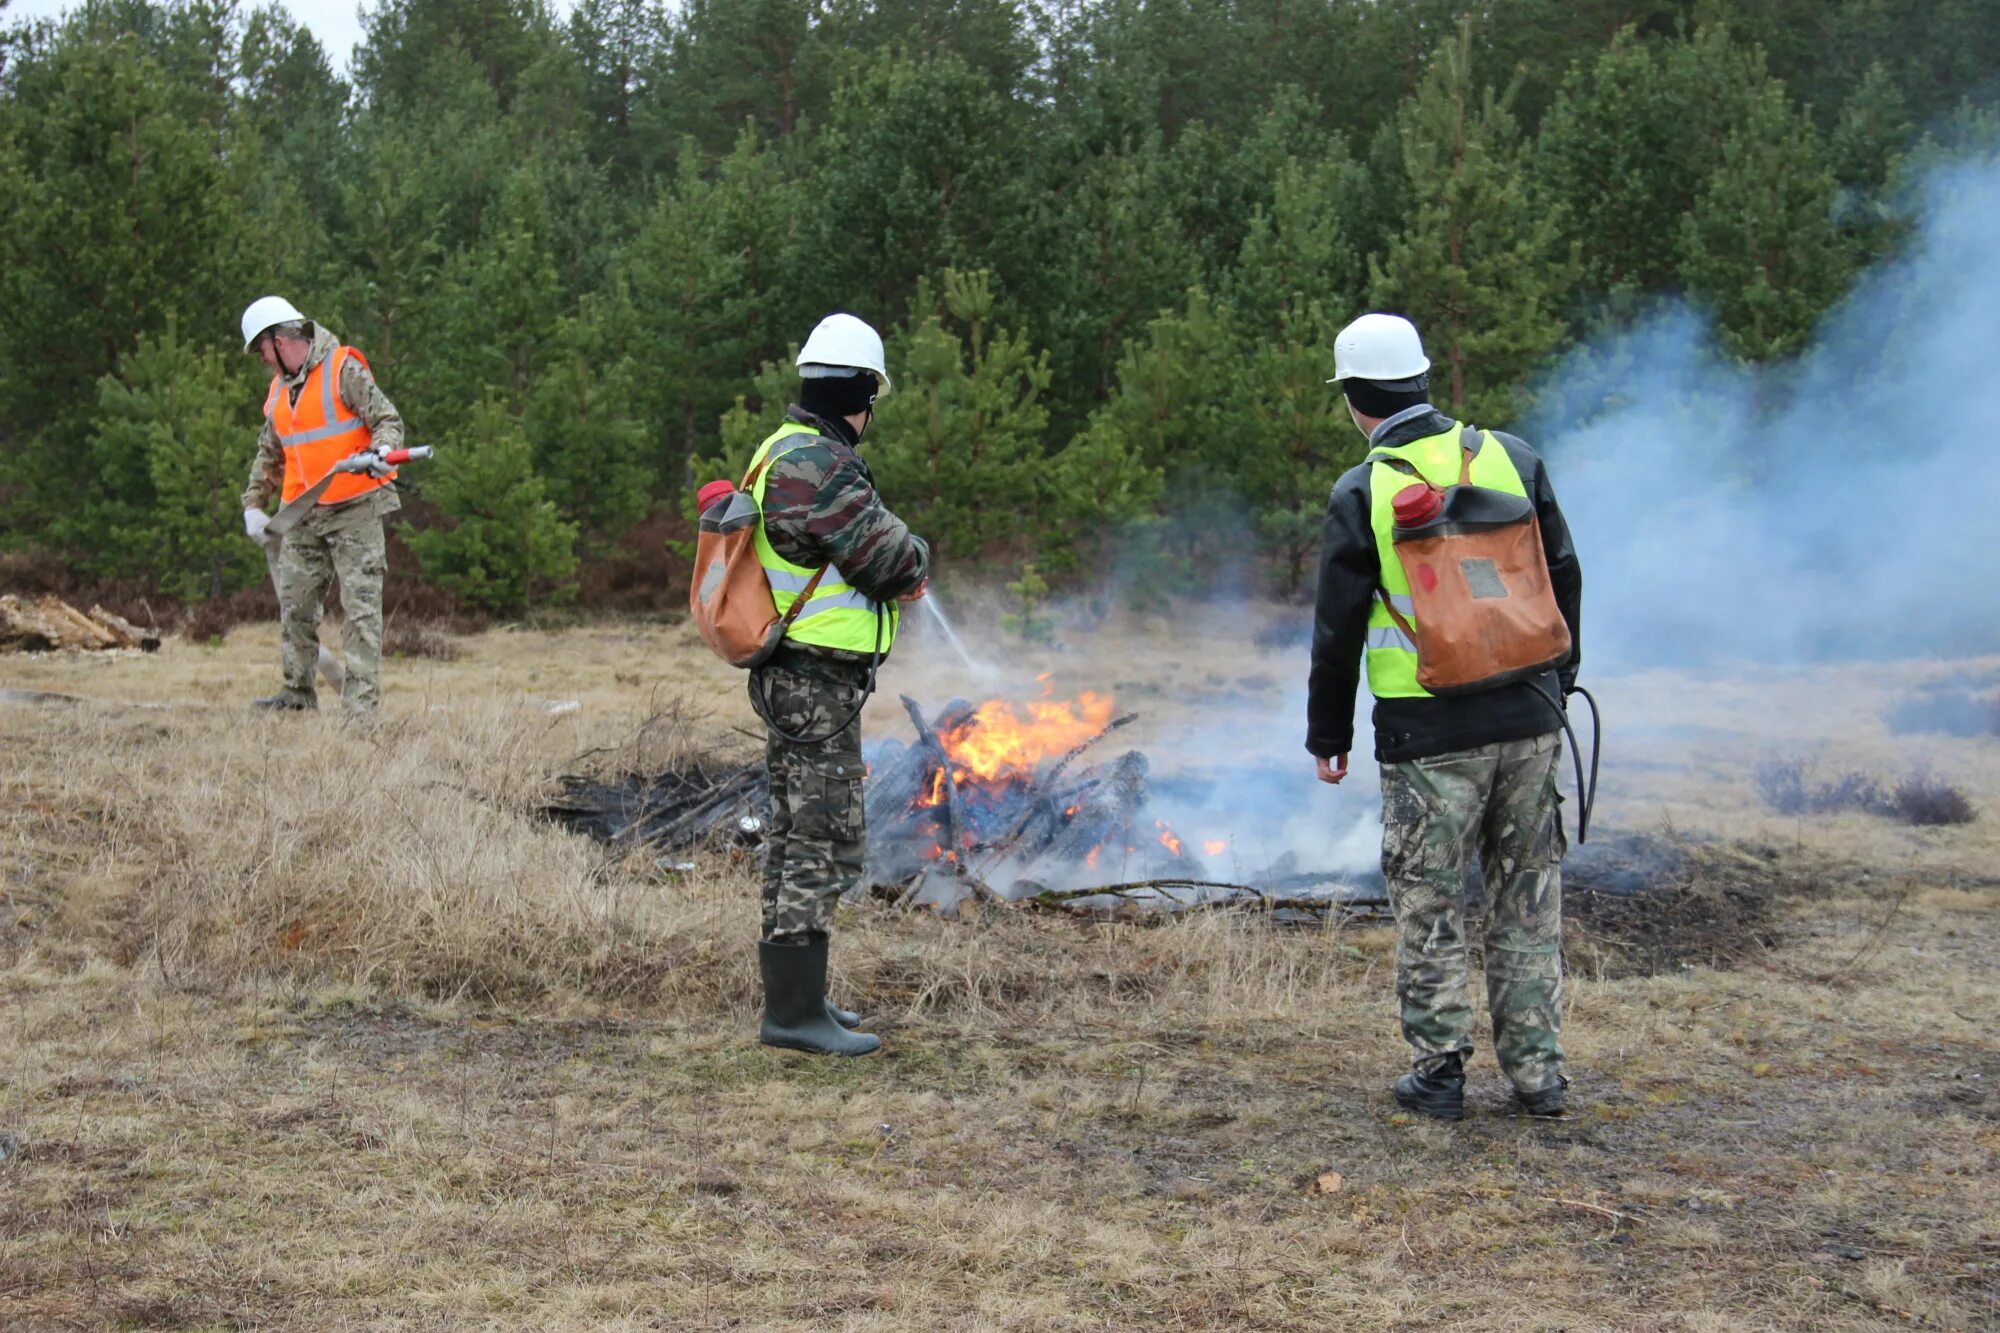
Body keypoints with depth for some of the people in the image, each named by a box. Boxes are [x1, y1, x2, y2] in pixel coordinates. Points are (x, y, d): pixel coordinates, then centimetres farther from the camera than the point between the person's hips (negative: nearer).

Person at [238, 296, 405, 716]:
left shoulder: (344, 369, -6)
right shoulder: (279, 391, 17)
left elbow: (388, 419, -10)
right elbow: (269, 454, 27)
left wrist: (380, 450, -29)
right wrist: (253, 503, 24)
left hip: (355, 509, -8)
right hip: (304, 516, 8)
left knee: (360, 604, -9)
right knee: (295, 603, 9)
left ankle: (362, 701, -10)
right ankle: (298, 692, 19)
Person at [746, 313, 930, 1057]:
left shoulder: (782, 453, 14)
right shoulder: (817, 465, -20)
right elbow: (895, 560, -19)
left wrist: (895, 573, 6)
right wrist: (918, 555, 3)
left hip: (791, 679, 11)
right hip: (819, 685, -11)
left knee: (795, 839, 16)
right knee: (826, 847, -7)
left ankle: (791, 998, 25)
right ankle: (794, 1012, -6)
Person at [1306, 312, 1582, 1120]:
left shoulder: (1362, 493, -7)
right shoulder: (1511, 459, 4)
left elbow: (1339, 626, -2)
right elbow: (1563, 578, 12)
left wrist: (1327, 735, 9)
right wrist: (1559, 681, 24)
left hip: (1429, 734, -4)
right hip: (1528, 718, 4)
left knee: (1429, 904, 7)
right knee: (1528, 896, 13)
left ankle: (1438, 1070, 10)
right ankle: (1537, 1071, 16)